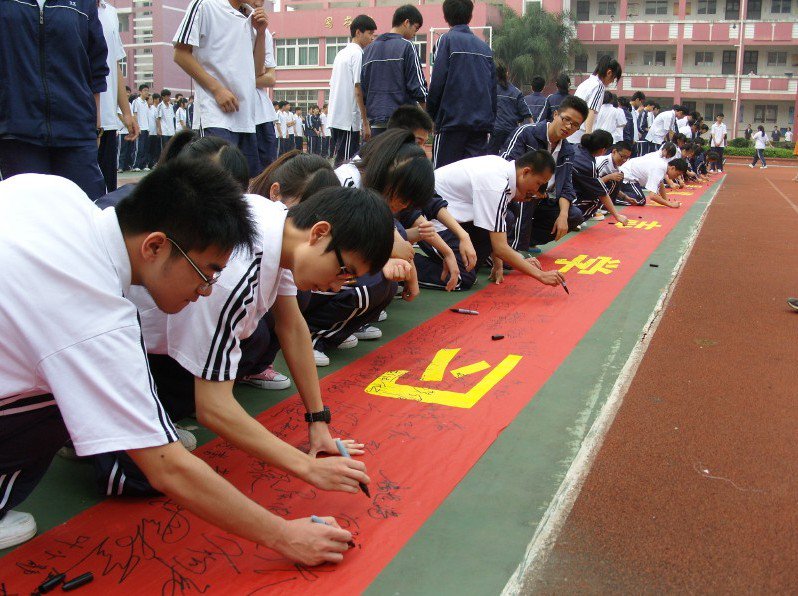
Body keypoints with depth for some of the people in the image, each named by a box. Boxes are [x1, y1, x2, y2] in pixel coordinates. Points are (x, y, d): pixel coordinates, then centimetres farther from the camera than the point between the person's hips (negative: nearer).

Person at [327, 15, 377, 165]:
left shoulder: (341, 53, 17)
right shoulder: (358, 53, -9)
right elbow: (359, 90, -16)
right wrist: (366, 123, -15)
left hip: (335, 117, 9)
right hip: (349, 119, -9)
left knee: (339, 160, 12)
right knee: (346, 162, -6)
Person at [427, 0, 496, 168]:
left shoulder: (447, 40, -2)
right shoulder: (485, 47, 15)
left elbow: (437, 82, -8)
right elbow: (493, 86, 15)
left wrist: (430, 115, 1)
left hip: (452, 120, -5)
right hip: (482, 122, 5)